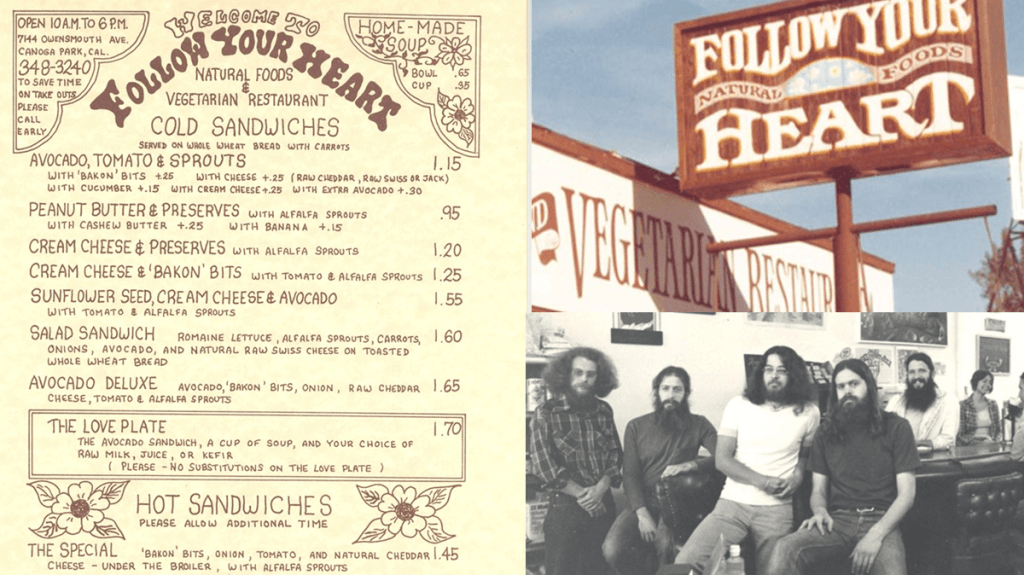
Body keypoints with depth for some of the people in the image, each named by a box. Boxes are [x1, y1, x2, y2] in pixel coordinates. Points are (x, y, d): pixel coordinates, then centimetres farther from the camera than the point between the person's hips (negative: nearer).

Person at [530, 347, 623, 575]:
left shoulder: (603, 411, 10)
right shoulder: (546, 413, -3)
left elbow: (616, 454, 8)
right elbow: (542, 464, -9)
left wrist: (600, 488, -10)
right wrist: (582, 495, -11)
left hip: (603, 505, 4)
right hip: (565, 506, -4)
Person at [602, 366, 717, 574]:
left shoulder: (699, 425, 7)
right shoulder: (636, 427, 7)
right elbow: (630, 475, 0)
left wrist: (689, 465, -23)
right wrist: (642, 514, -15)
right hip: (641, 503, 1)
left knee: (665, 543, -34)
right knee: (612, 549, -25)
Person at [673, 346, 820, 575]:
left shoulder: (808, 412, 7)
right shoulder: (738, 405, 5)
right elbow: (721, 459, 1)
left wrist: (798, 475, -3)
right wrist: (760, 480, -13)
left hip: (777, 508, 0)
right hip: (732, 502, 0)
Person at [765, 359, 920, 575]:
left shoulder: (896, 427, 5)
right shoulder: (826, 433, 16)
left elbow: (906, 494, -1)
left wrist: (876, 535, -16)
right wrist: (820, 511, -10)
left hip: (881, 521, -2)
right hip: (837, 520, 2)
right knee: (784, 549, -28)